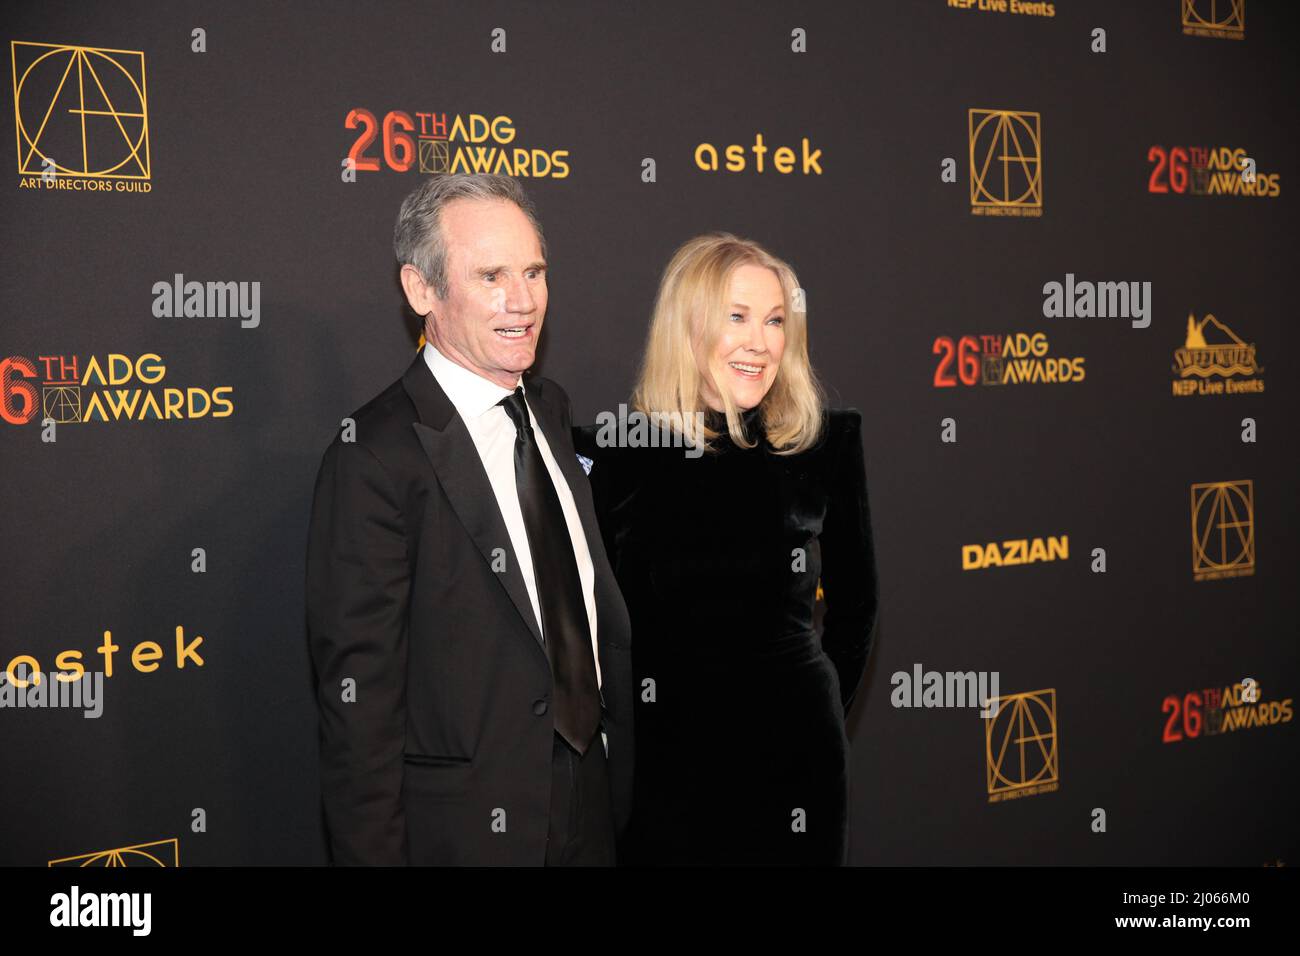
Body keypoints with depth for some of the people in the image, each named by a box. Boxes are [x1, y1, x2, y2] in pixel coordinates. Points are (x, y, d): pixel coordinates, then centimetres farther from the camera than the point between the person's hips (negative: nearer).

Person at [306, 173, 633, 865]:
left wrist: (621, 766, 13)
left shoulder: (550, 406, 6)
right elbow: (357, 689, -19)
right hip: (466, 829, -7)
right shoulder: (376, 456, -19)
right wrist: (374, 852, -19)